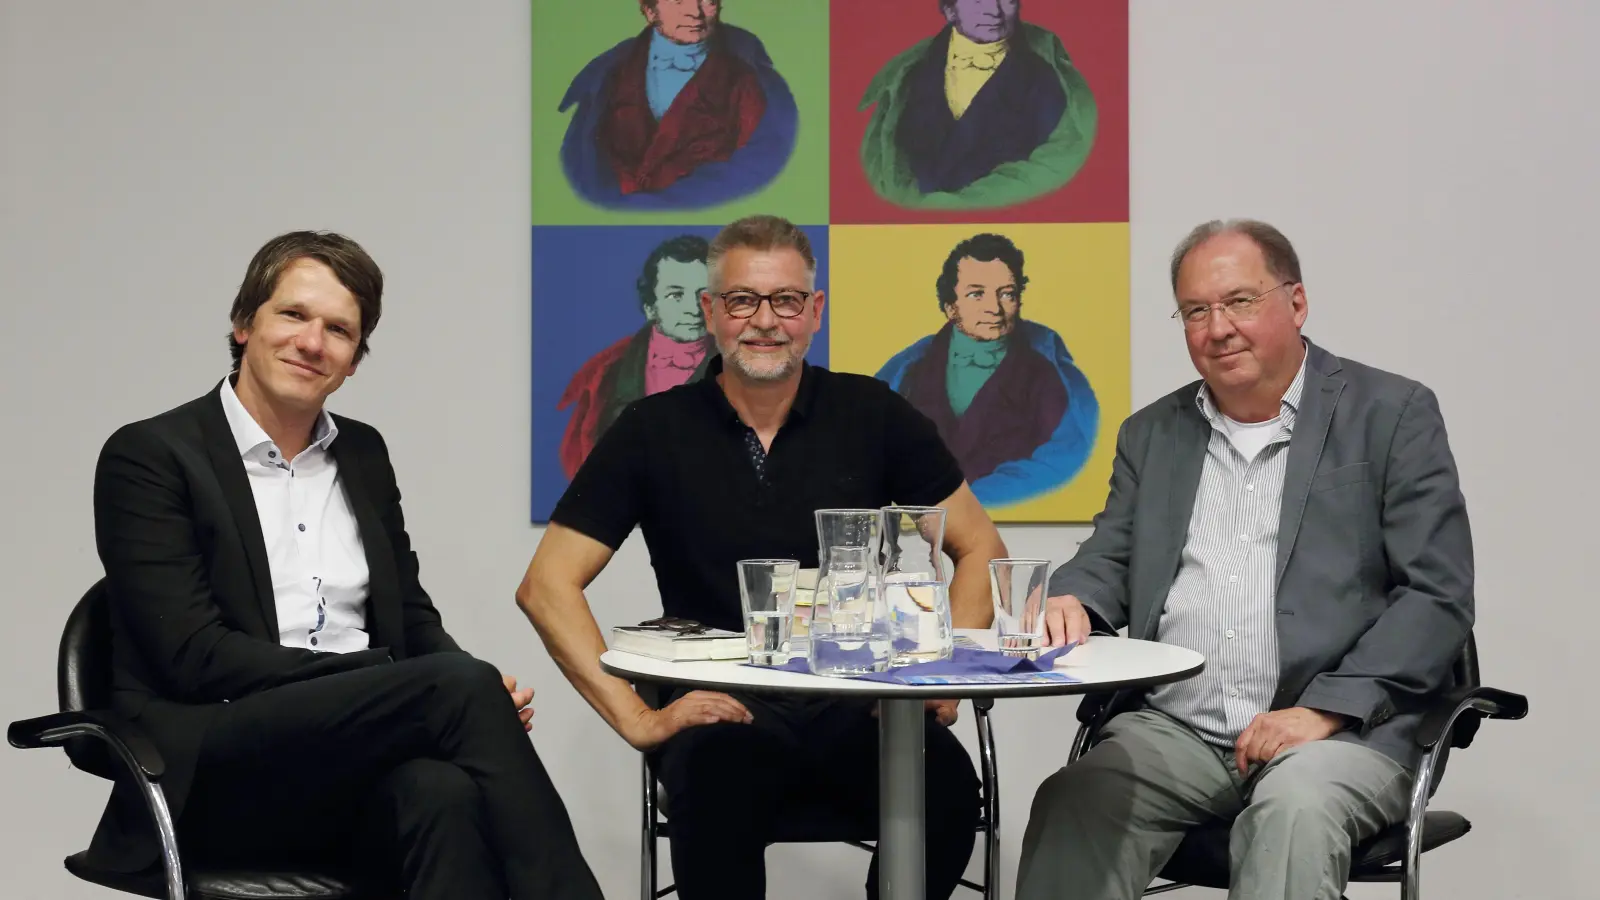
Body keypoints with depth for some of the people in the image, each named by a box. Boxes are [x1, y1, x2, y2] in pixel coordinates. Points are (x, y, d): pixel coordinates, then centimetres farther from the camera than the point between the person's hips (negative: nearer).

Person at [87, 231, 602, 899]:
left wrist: (476, 691, -7)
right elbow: (197, 656, -10)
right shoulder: (149, 456, 0)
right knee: (463, 684, -28)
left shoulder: (364, 454, 19)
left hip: (360, 770, 5)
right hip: (210, 782, -4)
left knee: (444, 790, -34)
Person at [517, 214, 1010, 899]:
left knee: (945, 782, -31)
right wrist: (638, 719, -9)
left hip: (858, 702, 2)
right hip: (724, 711, -1)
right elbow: (547, 586, 1)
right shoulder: (655, 431, 4)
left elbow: (979, 549, 14)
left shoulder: (870, 414, 7)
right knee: (721, 780, -37)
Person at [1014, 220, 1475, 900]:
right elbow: (1109, 561, 19)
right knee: (1070, 805, -26)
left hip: (1340, 730, -3)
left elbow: (1438, 596, -3)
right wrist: (1071, 601, -7)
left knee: (1297, 806, -36)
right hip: (1173, 730, 3)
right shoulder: (1152, 433, 18)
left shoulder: (1391, 415, 4)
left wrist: (1326, 711, -14)